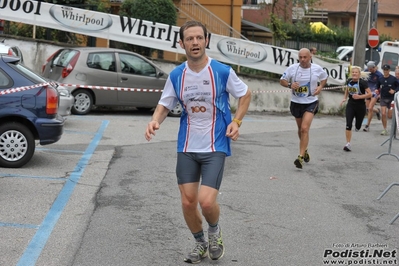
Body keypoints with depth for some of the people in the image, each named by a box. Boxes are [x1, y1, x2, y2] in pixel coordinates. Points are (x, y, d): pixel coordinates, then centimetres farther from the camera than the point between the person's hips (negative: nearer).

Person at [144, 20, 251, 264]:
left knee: (206, 201, -15)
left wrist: (236, 121, -9)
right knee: (188, 202, 4)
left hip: (215, 146, -3)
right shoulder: (176, 75, -1)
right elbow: (165, 105, 8)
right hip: (187, 147, 3)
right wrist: (155, 120, -13)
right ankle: (201, 243, 31)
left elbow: (246, 94, 4)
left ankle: (215, 231, 20)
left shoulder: (222, 71, -10)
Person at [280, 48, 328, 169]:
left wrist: (320, 87, -6)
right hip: (296, 103, 3)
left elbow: (324, 78, 13)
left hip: (311, 103, -3)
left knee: (304, 129, -18)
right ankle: (304, 150, 43)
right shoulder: (292, 68, -8)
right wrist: (290, 85, -19)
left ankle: (301, 157, -20)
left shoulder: (317, 69, -7)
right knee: (300, 129, 18)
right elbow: (282, 80, 1)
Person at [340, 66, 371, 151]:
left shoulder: (363, 82, -15)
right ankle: (348, 144, -8)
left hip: (360, 106, -2)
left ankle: (357, 126, 49)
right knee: (348, 125, -12)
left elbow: (369, 94, -17)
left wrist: (359, 96, -25)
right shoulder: (349, 81, 0)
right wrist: (344, 98, 9)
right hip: (350, 105, 3)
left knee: (357, 127, 10)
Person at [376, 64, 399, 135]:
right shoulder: (380, 79, 0)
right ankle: (385, 130, 4)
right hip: (383, 99, 2)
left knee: (390, 116, -2)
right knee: (383, 114, -9)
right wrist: (378, 92, -3)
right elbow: (377, 87, 14)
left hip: (391, 99, -2)